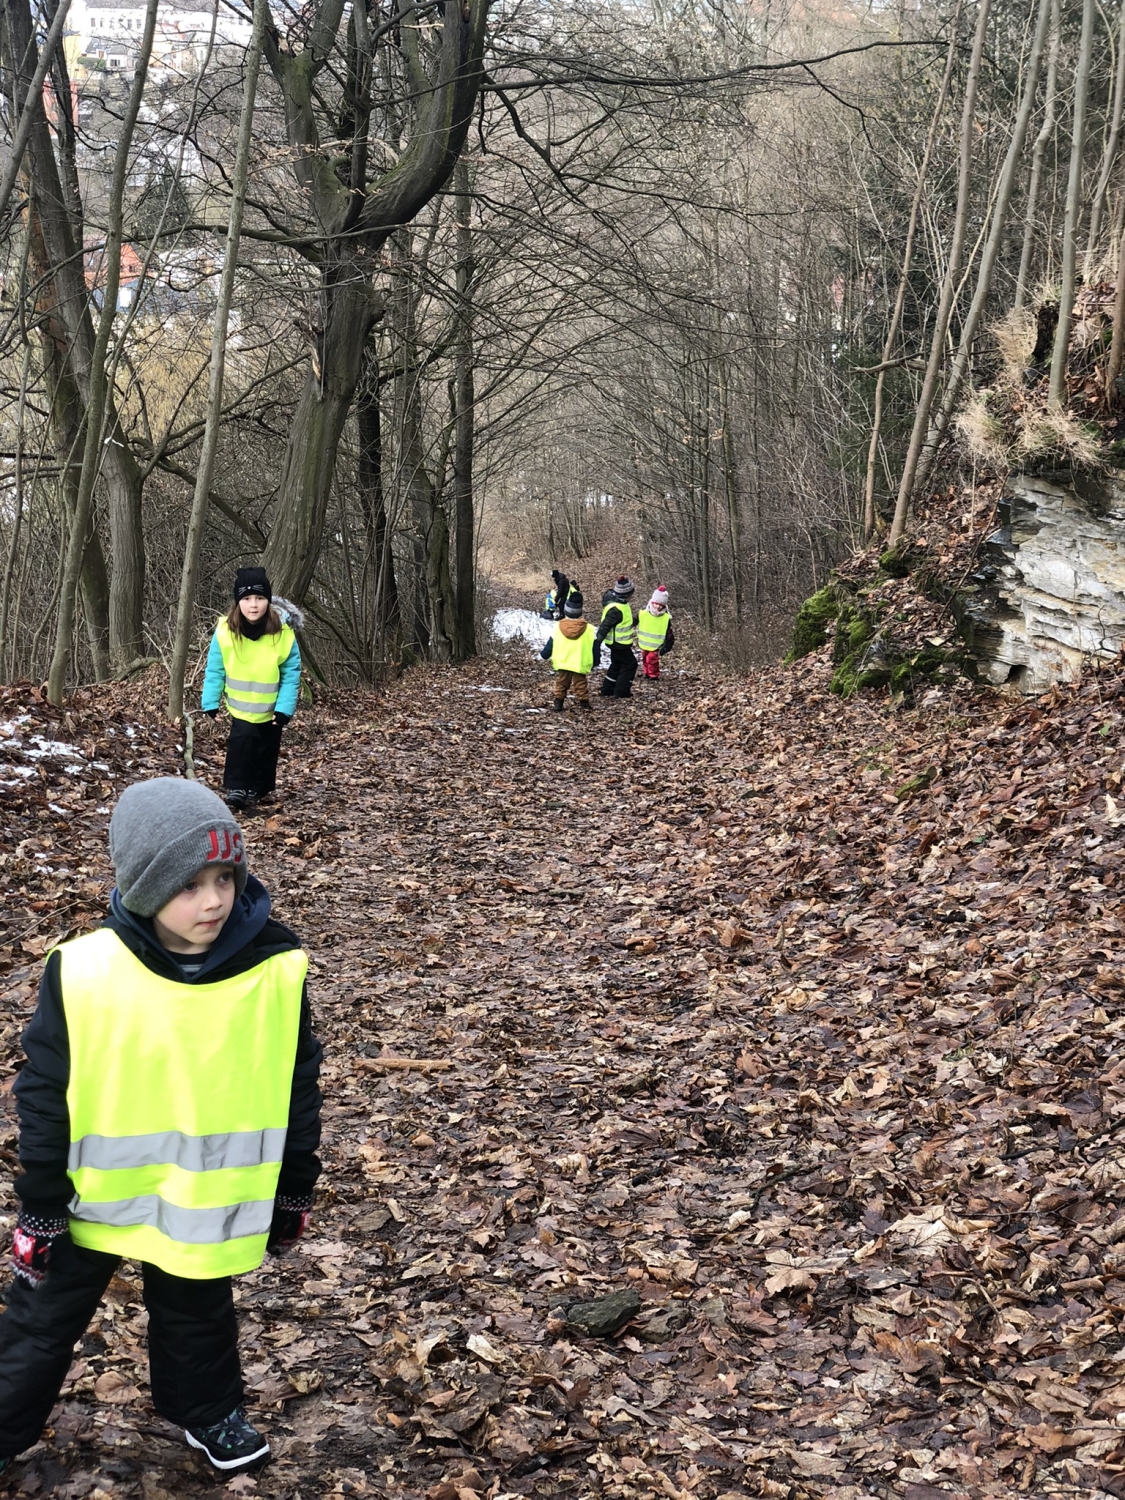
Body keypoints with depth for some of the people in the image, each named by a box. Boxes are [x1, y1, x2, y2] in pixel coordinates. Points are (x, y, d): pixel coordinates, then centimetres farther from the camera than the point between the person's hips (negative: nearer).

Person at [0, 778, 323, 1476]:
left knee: (198, 1316, 24)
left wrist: (295, 1190, 5)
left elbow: (298, 1089, -3)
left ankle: (207, 1412, 50)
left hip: (208, 1203, 1)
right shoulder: (83, 975, -21)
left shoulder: (277, 973, -17)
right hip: (96, 1197, -1)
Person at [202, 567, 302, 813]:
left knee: (266, 751, 12)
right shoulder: (225, 630, -21)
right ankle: (236, 790, -7)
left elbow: (291, 673, -14)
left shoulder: (283, 632, -22)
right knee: (241, 741, -17)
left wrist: (285, 707, -18)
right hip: (241, 706, -1)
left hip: (272, 708, 1)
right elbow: (215, 670, -10)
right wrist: (211, 702, -11)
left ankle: (257, 791, 29)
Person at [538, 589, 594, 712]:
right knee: (581, 686, 10)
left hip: (561, 664, 1)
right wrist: (594, 663, 12)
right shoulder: (589, 629, -10)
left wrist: (544, 655, 21)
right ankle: (584, 704, 9)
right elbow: (594, 648, -3)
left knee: (561, 685, 17)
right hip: (581, 665, -1)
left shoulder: (558, 627, -7)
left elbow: (550, 645, 1)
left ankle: (558, 704, 21)